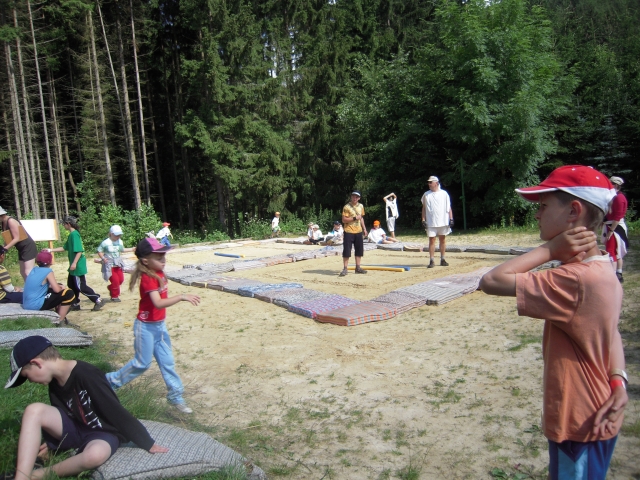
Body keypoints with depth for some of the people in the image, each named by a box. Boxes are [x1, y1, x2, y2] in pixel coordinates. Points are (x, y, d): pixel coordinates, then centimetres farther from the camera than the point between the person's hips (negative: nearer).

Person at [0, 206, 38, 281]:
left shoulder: (11, 221, -21)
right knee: (23, 272, 13)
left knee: (28, 272, -14)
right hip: (21, 249, 10)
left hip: (28, 247, -10)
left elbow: (16, 238, -23)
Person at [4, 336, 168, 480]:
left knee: (95, 454, -41)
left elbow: (118, 414, -25)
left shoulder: (86, 376, -27)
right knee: (34, 410, -17)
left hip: (103, 433, -7)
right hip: (75, 428, 7)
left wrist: (148, 444, -20)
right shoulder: (55, 381, -1)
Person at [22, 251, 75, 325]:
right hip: (36, 305, -9)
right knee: (69, 294, -8)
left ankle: (59, 315, 28)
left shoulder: (34, 270, 12)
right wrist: (61, 288, 8)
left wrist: (59, 286, 14)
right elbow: (57, 290, -14)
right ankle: (59, 321, -5)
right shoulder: (48, 271, -11)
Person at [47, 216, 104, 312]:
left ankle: (98, 301, -1)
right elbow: (65, 248, 22)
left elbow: (79, 251, -23)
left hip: (78, 266, -10)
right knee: (71, 285, 17)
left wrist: (74, 263, -25)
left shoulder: (74, 234, -17)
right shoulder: (71, 235, 13)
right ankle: (76, 304, 27)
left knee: (81, 287, -6)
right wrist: (51, 250, 22)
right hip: (74, 266, 10)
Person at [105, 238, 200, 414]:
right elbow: (158, 303, -39)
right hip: (146, 327, -8)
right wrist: (181, 297, -44)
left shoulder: (158, 273, 0)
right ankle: (111, 381, 30)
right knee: (142, 364, 8)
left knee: (167, 361, 11)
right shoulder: (148, 279, -25)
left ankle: (175, 396, 21)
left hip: (159, 325, 8)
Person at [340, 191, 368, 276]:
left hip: (358, 232, 6)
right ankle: (345, 269, 1)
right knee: (346, 251, -6)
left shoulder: (361, 206, 10)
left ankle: (358, 268, 19)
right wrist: (354, 218, -20)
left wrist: (364, 228, 15)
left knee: (359, 250, 9)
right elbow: (344, 220, -14)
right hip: (349, 232, -6)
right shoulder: (346, 207, -10)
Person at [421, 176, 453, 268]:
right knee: (431, 240, -2)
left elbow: (449, 207, 5)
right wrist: (423, 220, 0)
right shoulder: (426, 194, 5)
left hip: (443, 221, 1)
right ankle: (431, 261, 1)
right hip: (431, 223, 0)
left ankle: (442, 259, 16)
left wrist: (451, 219, -2)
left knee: (443, 240, 7)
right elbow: (424, 208, 7)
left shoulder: (444, 193, 4)